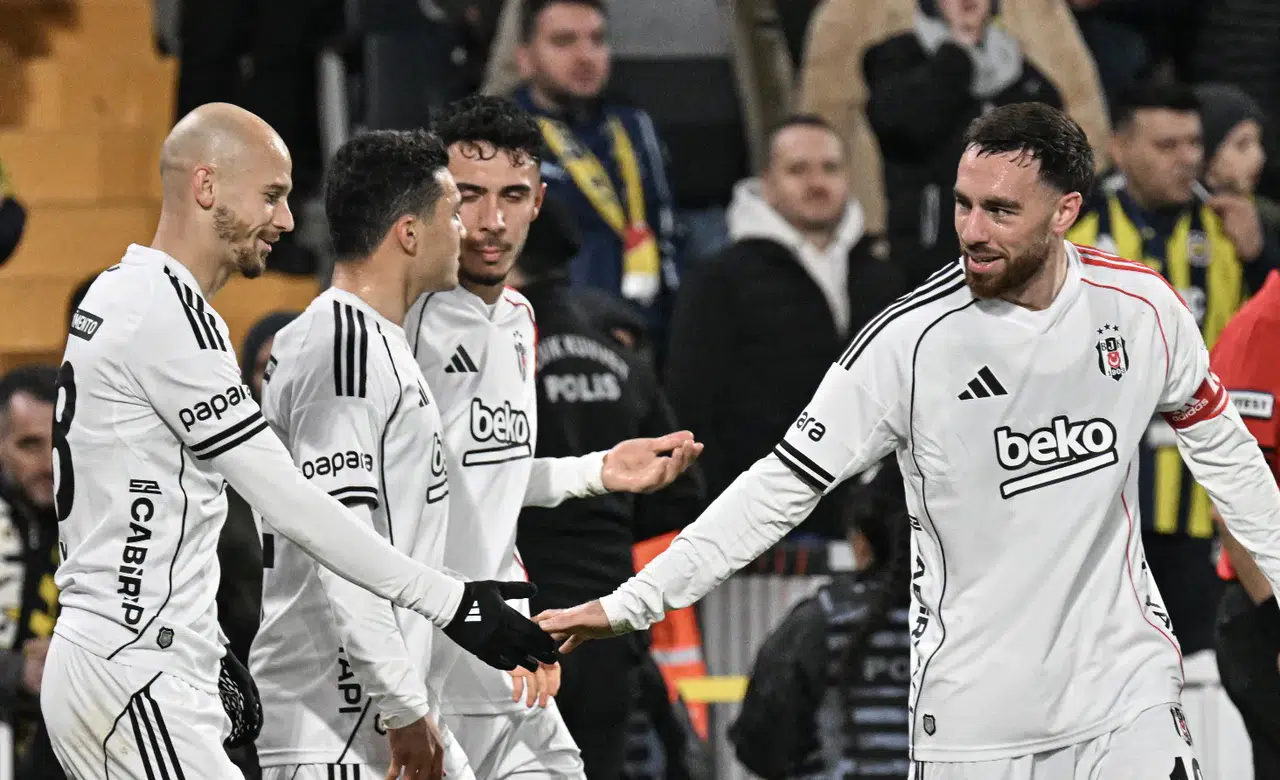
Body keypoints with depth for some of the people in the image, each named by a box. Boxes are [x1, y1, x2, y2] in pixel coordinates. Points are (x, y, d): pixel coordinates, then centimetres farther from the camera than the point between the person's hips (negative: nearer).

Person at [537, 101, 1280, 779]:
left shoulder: (1143, 306, -5)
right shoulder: (911, 339, -14)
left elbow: (1220, 445, 12)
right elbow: (782, 485, -10)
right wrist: (630, 604, -14)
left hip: (1126, 688, 2)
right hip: (975, 708, -2)